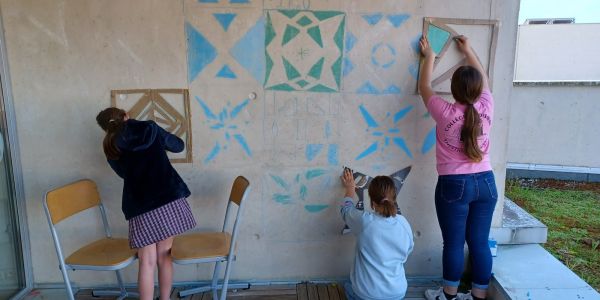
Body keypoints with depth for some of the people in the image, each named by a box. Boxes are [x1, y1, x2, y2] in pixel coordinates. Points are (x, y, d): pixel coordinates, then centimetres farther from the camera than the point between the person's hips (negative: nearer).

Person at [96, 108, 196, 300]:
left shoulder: (111, 149, 14)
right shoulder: (149, 128, 10)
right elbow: (178, 146, 21)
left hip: (141, 206, 0)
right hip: (170, 198, 0)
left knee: (147, 262, 7)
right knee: (164, 255, 14)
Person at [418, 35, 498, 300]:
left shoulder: (445, 113, -13)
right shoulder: (486, 108, -2)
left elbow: (424, 87, 5)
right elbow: (483, 80, 18)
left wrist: (429, 56, 18)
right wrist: (468, 51, 29)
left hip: (454, 185, -4)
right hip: (486, 182, 4)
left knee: (454, 244, 7)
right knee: (480, 243, 11)